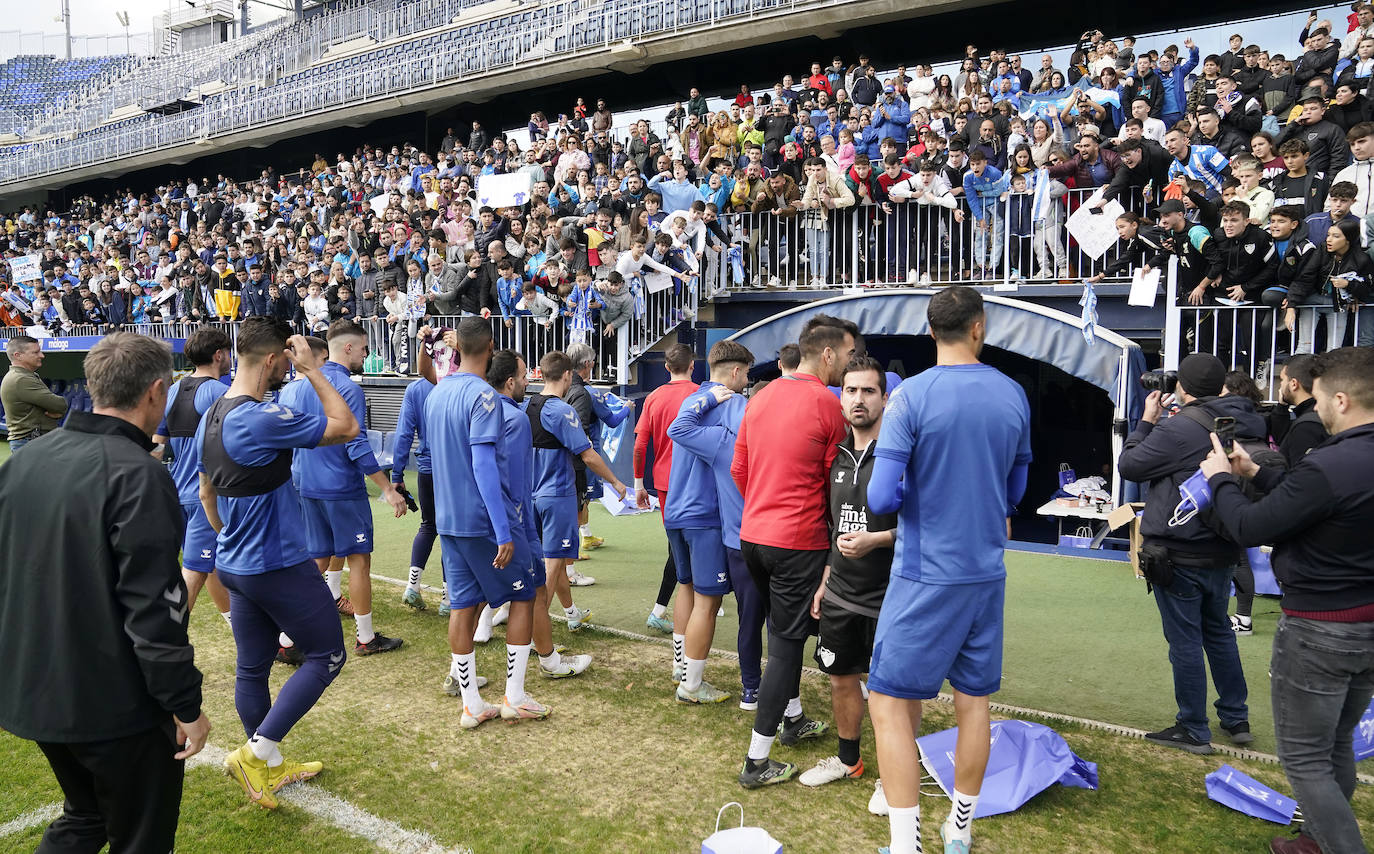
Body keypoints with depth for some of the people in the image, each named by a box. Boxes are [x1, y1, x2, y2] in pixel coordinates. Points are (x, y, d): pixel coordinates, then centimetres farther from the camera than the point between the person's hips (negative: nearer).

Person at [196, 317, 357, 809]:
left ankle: (269, 767, 30)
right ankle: (256, 752, 2)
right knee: (327, 656, 6)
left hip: (235, 565, 9)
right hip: (279, 566, -9)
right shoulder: (263, 419, -24)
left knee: (253, 667, 16)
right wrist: (314, 371, -13)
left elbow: (206, 495, 18)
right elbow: (346, 427, -19)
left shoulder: (211, 417, 7)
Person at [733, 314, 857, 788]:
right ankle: (756, 762, 6)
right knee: (787, 645, 1)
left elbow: (739, 469, 13)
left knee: (784, 632, 24)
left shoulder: (760, 397, 8)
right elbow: (836, 481, -5)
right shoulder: (827, 403, -13)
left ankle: (793, 719, 41)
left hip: (753, 535, 8)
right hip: (799, 542, -8)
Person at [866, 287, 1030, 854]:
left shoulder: (911, 395, -14)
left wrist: (916, 495, 3)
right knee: (973, 700, 16)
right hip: (987, 572, 6)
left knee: (890, 702, 2)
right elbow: (1014, 491, 12)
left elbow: (882, 498, -18)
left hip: (927, 576, -5)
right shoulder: (1014, 396, 2)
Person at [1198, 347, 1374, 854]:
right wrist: (1255, 473, 16)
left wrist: (1220, 479, -3)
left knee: (1303, 759, 6)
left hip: (1319, 631, -9)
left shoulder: (1329, 466, -27)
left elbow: (1249, 528, -19)